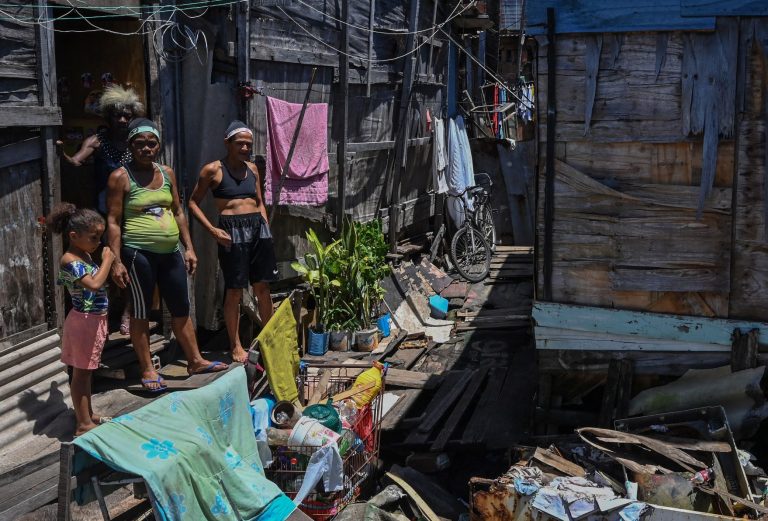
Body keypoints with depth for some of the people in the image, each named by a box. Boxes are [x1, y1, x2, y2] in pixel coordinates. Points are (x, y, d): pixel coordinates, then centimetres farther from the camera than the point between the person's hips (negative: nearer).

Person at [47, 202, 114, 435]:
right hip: (84, 322, -9)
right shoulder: (70, 261, -20)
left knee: (86, 372, 18)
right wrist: (107, 259, -25)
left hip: (94, 321, 9)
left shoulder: (84, 256, 9)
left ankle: (88, 415, 29)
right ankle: (83, 424, 5)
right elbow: (95, 284, -33)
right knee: (81, 373, -1)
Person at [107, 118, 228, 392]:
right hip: (139, 254, -6)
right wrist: (117, 261, -14)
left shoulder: (167, 173, 10)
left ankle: (195, 360, 25)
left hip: (170, 253, 6)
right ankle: (147, 370, 14)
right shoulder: (121, 177, -7)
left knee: (181, 308, 13)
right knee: (141, 311, 5)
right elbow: (113, 221, -9)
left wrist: (189, 247, 11)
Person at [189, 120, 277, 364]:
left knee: (263, 287, 11)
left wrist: (266, 228, 10)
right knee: (234, 290, 0)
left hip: (258, 227, 5)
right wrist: (212, 230, -9)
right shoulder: (213, 170, -2)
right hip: (232, 230, -5)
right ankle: (236, 345, 11)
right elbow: (193, 202, 0)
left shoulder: (252, 168, 13)